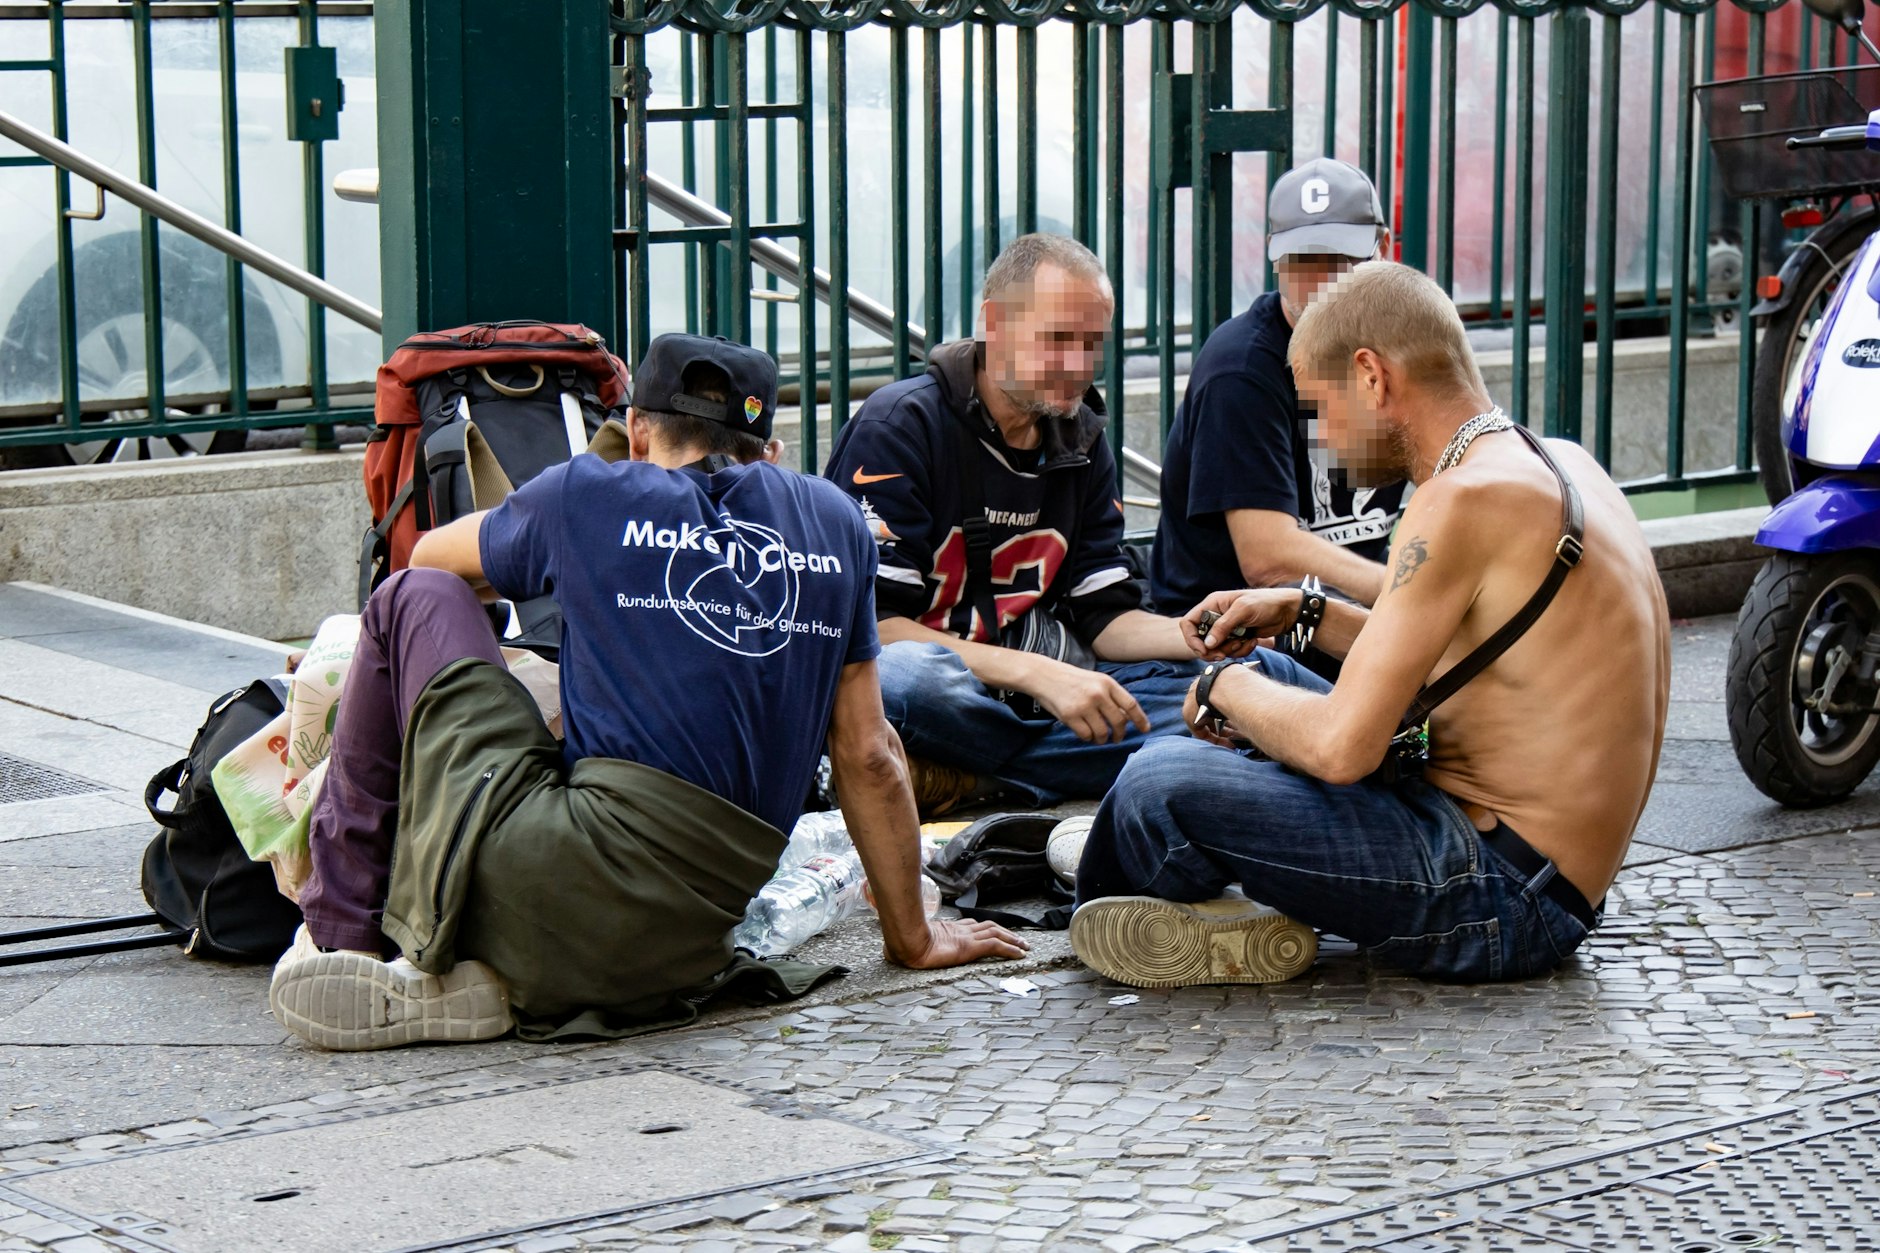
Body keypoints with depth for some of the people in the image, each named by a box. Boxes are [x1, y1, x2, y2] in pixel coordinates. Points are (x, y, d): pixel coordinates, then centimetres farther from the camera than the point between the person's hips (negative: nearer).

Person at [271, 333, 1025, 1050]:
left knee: (414, 600, 17)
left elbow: (430, 557, 30)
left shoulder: (589, 496, 9)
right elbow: (869, 757, 18)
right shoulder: (833, 523, 17)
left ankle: (340, 938, 11)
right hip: (686, 945, 4)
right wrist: (913, 939, 27)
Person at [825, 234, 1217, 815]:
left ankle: (959, 778, -21)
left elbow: (1105, 616, 11)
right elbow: (873, 624, -17)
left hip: (1028, 690, 7)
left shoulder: (1080, 439, 13)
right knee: (907, 676, -41)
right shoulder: (899, 424, -8)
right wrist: (1038, 674, -26)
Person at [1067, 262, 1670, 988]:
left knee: (1160, 784, -23)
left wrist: (1225, 692, -4)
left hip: (1500, 901, -11)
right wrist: (1304, 614, 21)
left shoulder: (1465, 501, -21)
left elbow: (1341, 747, -23)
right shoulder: (1560, 465, 10)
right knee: (1263, 679, 27)